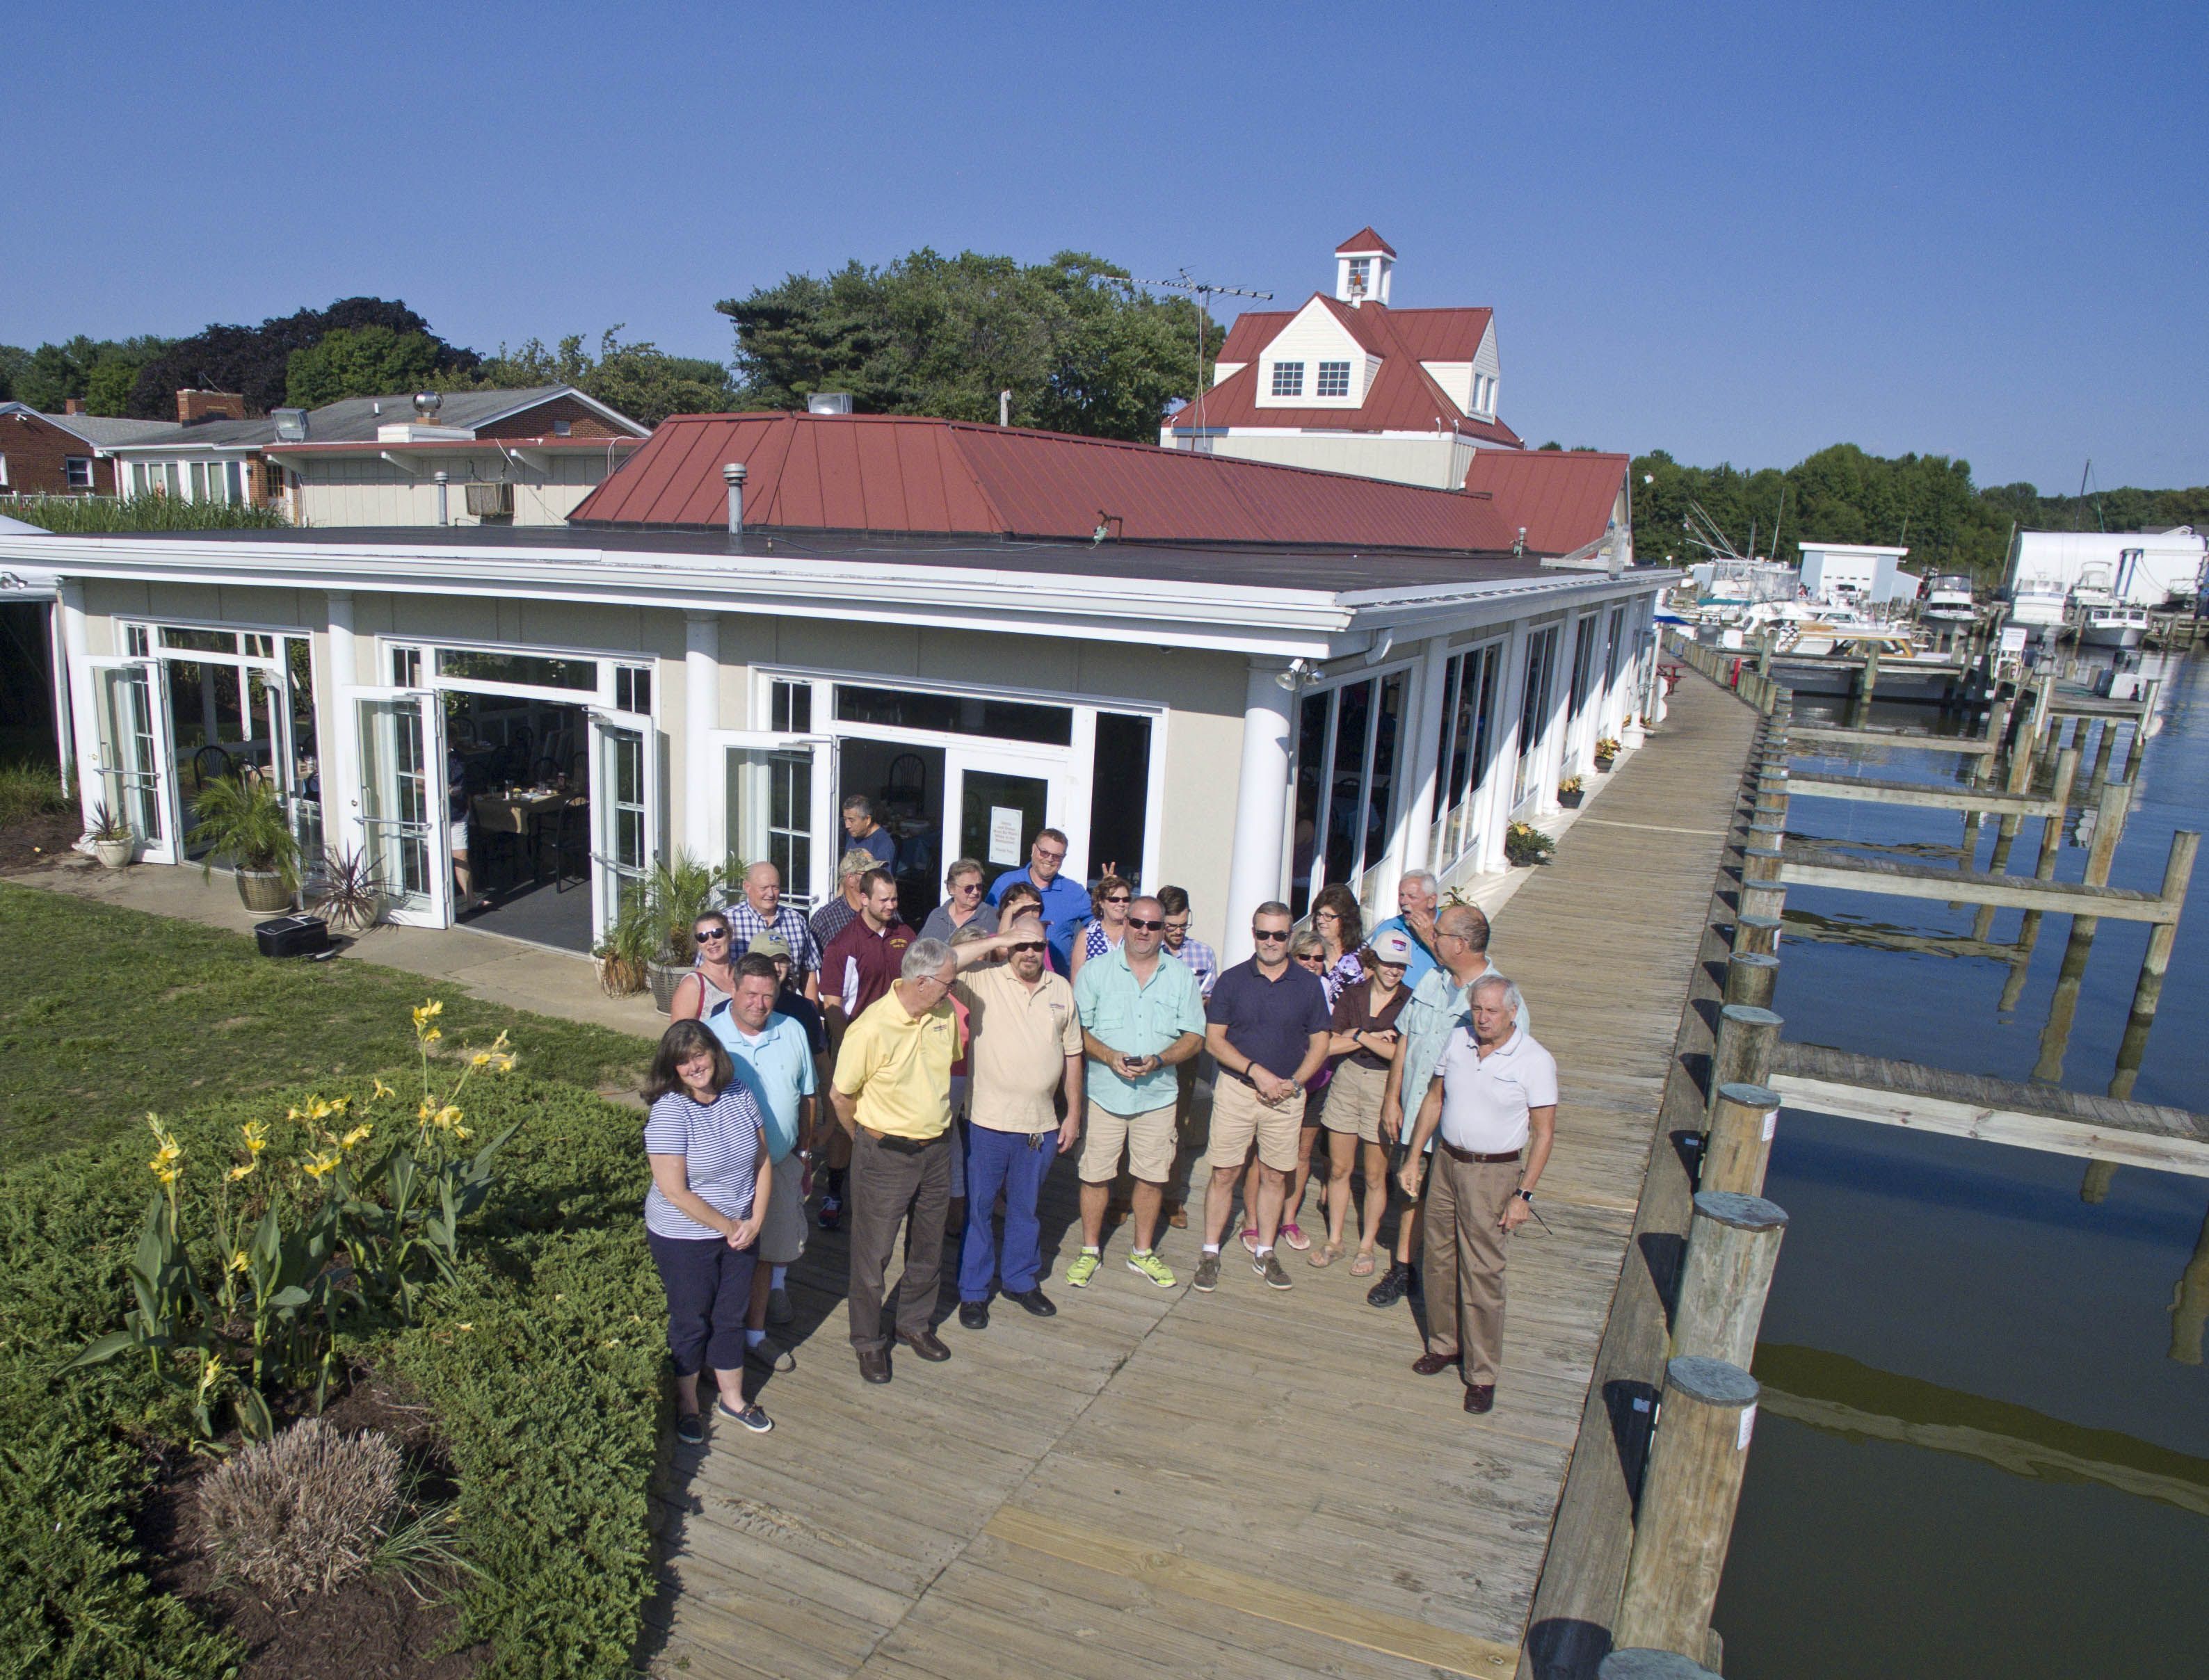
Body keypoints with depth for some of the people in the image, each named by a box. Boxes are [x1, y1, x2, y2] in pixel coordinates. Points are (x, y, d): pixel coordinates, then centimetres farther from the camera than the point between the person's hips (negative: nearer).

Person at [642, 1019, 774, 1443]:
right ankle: (686, 1404, 37)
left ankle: (733, 1398, 39)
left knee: (731, 1316, 19)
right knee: (691, 1321, 14)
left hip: (741, 1232, 5)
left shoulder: (739, 1094, -6)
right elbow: (674, 1192, -23)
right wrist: (728, 1226, -16)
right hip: (685, 1238, -4)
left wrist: (754, 1222, -9)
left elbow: (762, 1162, 1)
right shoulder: (669, 1111, -23)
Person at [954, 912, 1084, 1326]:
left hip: (1041, 1124, 4)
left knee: (1025, 1208, 18)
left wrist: (1074, 1113, 9)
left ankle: (1021, 1280, 36)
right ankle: (973, 1291, 23)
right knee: (977, 1207, 8)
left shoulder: (1061, 989, 6)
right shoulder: (983, 981, -8)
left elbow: (1072, 1054, 11)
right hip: (987, 1121, -3)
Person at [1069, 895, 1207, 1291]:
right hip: (1104, 1091, -1)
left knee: (1152, 1176, 9)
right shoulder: (1095, 971, 1)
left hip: (1158, 1092, 2)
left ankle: (1143, 1253, 27)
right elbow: (1076, 1029, -2)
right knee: (1095, 1174, 3)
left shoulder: (1182, 977, 6)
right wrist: (1109, 1056, -17)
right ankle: (1090, 1251, 21)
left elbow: (1195, 1037, 3)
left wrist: (1158, 1060, -13)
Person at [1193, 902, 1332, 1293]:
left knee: (1275, 1176, 9)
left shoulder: (1308, 984, 3)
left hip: (1286, 1095, 1)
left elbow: (1319, 1044, 6)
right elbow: (1213, 1039, -4)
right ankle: (1210, 1254, 13)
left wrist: (1294, 1082, -9)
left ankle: (1264, 1253, 24)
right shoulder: (1232, 980, 0)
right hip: (1236, 1089, -1)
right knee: (1224, 1173, 1)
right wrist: (1256, 1071, -14)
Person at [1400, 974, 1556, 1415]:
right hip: (1446, 1161, 5)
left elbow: (1543, 1132, -9)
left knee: (1482, 1273, -3)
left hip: (1494, 1173, -5)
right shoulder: (1457, 1038, 1)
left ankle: (1482, 1373, 9)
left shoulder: (1535, 1060, -12)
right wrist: (1414, 1157, 10)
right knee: (1439, 1261, 13)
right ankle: (1445, 1345, 31)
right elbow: (1434, 1099, 11)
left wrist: (1523, 1195, -13)